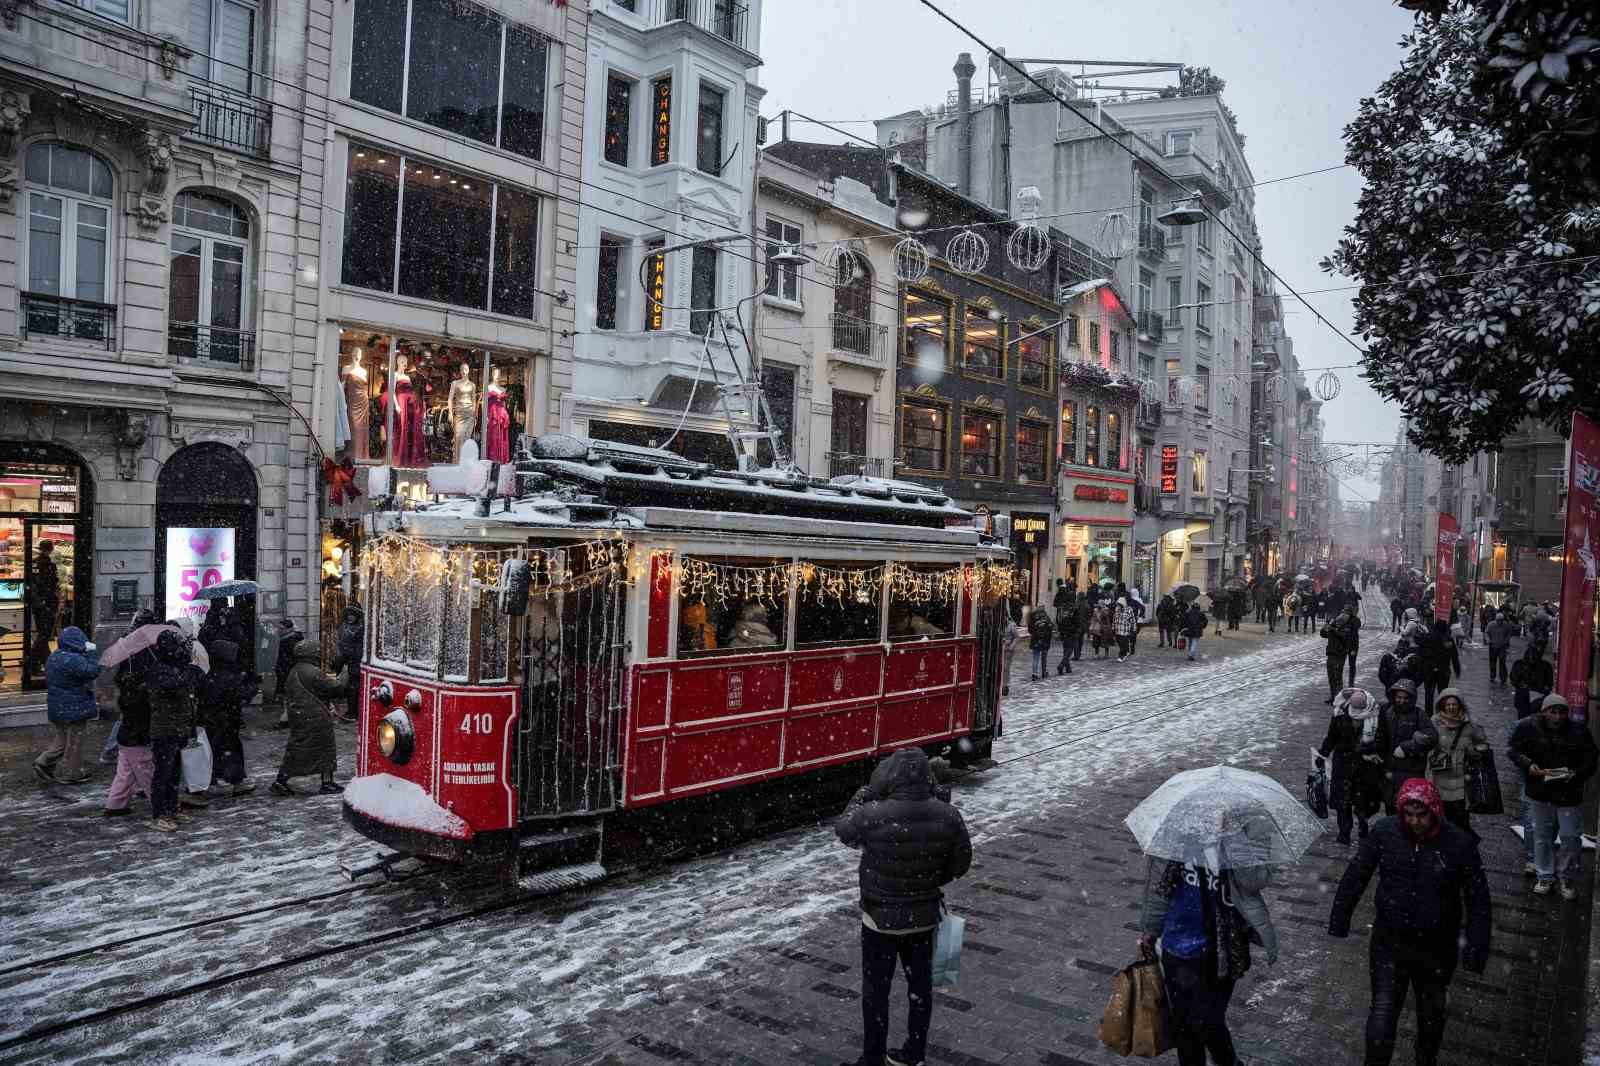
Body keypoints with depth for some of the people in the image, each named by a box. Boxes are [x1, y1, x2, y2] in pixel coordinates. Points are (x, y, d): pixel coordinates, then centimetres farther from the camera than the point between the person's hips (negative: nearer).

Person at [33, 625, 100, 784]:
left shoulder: (53, 657, 9)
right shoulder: (73, 660, -23)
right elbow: (93, 671, -25)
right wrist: (92, 653, -15)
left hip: (56, 709, 9)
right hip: (74, 709, -9)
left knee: (62, 739, 22)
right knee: (74, 742, 4)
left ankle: (44, 762, 12)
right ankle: (70, 773, 10)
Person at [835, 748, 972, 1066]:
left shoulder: (874, 814, -27)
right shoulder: (948, 816, -15)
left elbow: (843, 830, -6)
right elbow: (961, 863, -1)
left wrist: (860, 798, 9)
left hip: (881, 919, -4)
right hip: (924, 916, 4)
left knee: (876, 991, 12)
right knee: (920, 985, 20)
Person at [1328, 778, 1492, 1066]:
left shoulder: (1460, 844, -16)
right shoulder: (1384, 832, -13)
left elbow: (1478, 901, -8)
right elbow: (1354, 877, -3)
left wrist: (1476, 952, -9)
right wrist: (1338, 922, 1)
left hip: (1437, 947, 1)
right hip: (1389, 942, 0)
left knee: (1432, 1012, 22)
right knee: (1382, 1012, -2)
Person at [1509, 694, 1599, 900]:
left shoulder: (1579, 732, -8)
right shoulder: (1528, 727, -6)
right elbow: (1515, 751, 2)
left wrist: (1577, 774, -20)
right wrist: (1528, 765, -15)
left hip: (1570, 795, -1)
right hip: (1540, 792, 1)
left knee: (1571, 837, 5)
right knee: (1542, 836, 13)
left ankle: (1568, 878, 25)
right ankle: (1544, 876, 27)